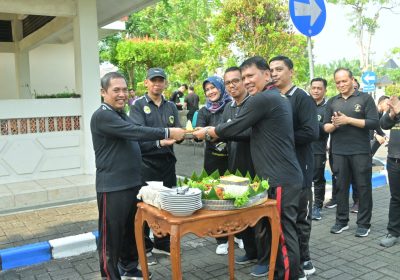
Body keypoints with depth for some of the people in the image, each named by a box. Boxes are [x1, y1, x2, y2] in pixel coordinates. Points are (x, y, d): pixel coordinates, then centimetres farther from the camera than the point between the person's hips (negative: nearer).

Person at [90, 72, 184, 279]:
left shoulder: (122, 115, 15)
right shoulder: (102, 116, -16)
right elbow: (136, 132, -25)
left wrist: (160, 142, 10)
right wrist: (167, 133, -21)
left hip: (132, 183, 9)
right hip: (113, 187, -9)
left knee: (132, 230, 20)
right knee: (111, 235, 2)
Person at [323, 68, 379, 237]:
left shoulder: (365, 98, 0)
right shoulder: (332, 102, 11)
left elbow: (374, 123, -8)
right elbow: (325, 127, 10)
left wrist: (348, 120, -15)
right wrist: (334, 125, -13)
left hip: (361, 152, -3)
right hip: (339, 152, 3)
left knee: (363, 187, 3)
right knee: (341, 187, 9)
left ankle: (364, 223, 13)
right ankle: (342, 221, 20)